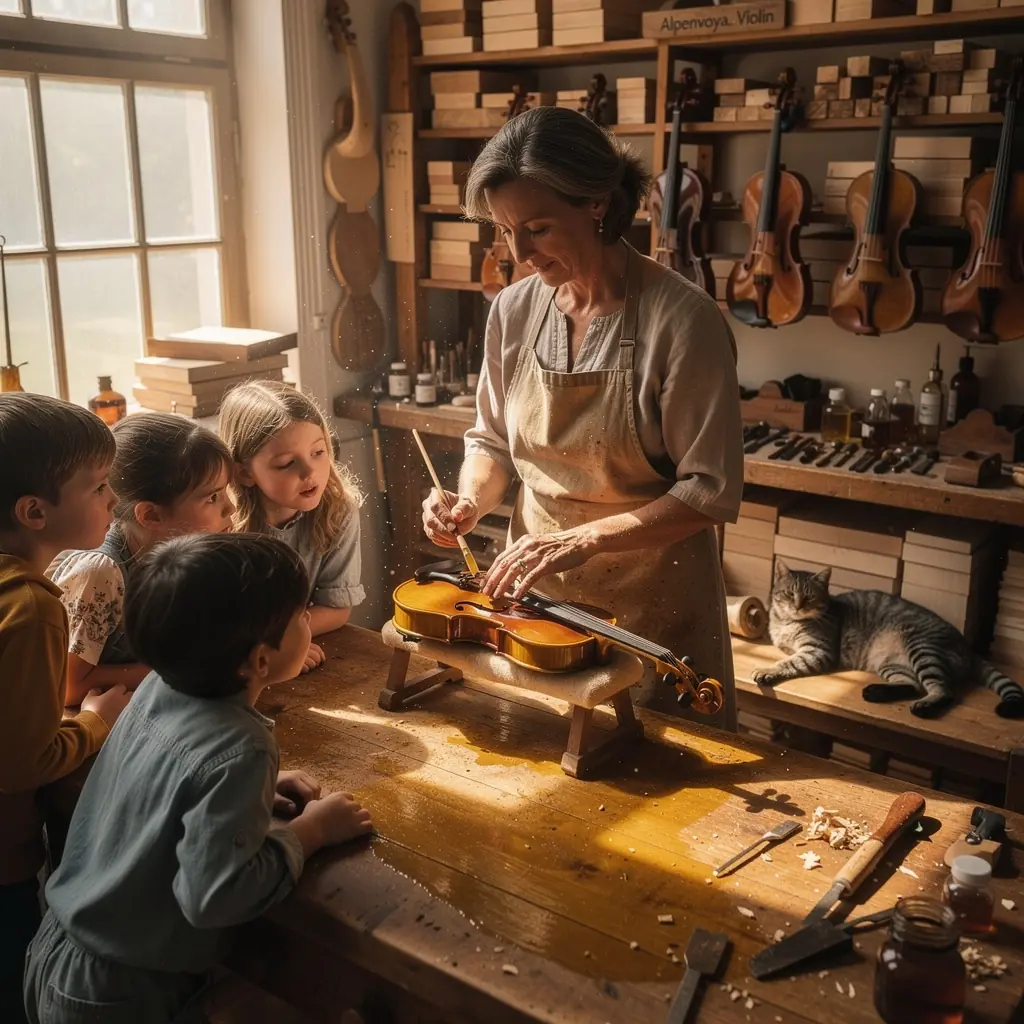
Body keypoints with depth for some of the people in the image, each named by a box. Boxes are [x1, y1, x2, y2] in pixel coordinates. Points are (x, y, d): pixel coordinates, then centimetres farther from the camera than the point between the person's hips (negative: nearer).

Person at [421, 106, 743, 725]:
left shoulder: (682, 318, -19)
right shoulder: (514, 310, -3)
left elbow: (712, 490, -18)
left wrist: (583, 538, -24)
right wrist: (472, 500, -9)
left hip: (650, 597, -4)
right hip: (533, 582, 5)